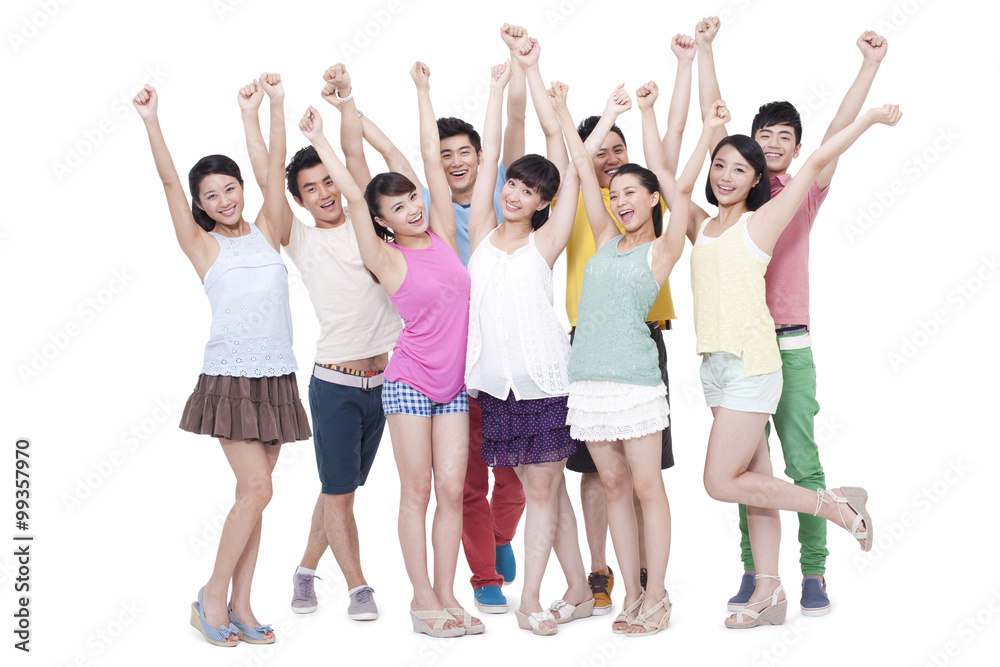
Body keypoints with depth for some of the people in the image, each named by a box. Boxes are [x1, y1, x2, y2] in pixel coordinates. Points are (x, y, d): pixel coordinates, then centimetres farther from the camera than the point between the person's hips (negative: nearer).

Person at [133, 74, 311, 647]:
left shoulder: (266, 233, 11)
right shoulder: (203, 246, 3)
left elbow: (277, 163, 5)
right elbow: (169, 182, -6)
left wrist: (277, 104, 0)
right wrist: (151, 122, -13)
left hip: (277, 380, 4)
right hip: (230, 380, -4)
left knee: (254, 493, 5)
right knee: (257, 488, -12)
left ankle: (240, 606, 12)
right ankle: (212, 597, 3)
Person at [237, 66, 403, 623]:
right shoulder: (302, 241, 3)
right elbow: (266, 181, -5)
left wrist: (345, 101, -11)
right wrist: (251, 117, -11)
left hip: (384, 378, 3)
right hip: (335, 383, -3)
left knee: (345, 487, 13)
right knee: (338, 491, -2)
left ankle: (307, 571, 29)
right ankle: (358, 587, 11)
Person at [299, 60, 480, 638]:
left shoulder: (443, 235, 5)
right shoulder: (388, 259, -5)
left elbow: (433, 159, 6)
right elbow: (353, 196, -12)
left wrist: (423, 92, 7)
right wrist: (321, 141, -11)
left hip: (454, 382, 4)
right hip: (410, 380, -4)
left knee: (452, 488, 4)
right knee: (418, 491, 2)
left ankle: (447, 594, 12)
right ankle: (423, 597, 10)